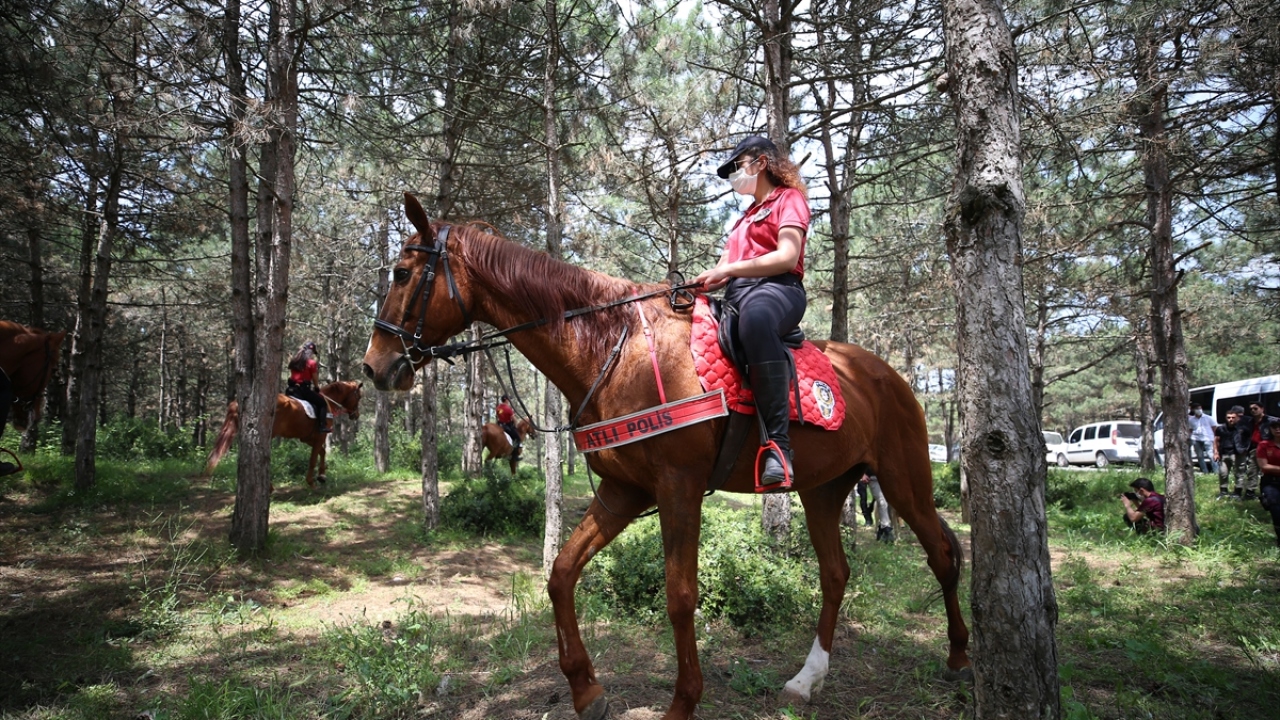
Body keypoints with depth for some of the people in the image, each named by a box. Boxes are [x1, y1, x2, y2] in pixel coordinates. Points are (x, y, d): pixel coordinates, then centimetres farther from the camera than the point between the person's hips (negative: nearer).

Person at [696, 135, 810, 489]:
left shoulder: (789, 198, 9)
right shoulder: (746, 217, 32)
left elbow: (788, 257, -10)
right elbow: (724, 270, 21)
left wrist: (727, 269, -14)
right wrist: (698, 283, 0)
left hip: (777, 288, -9)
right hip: (736, 296, 9)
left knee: (755, 317, -44)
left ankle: (777, 445, -48)